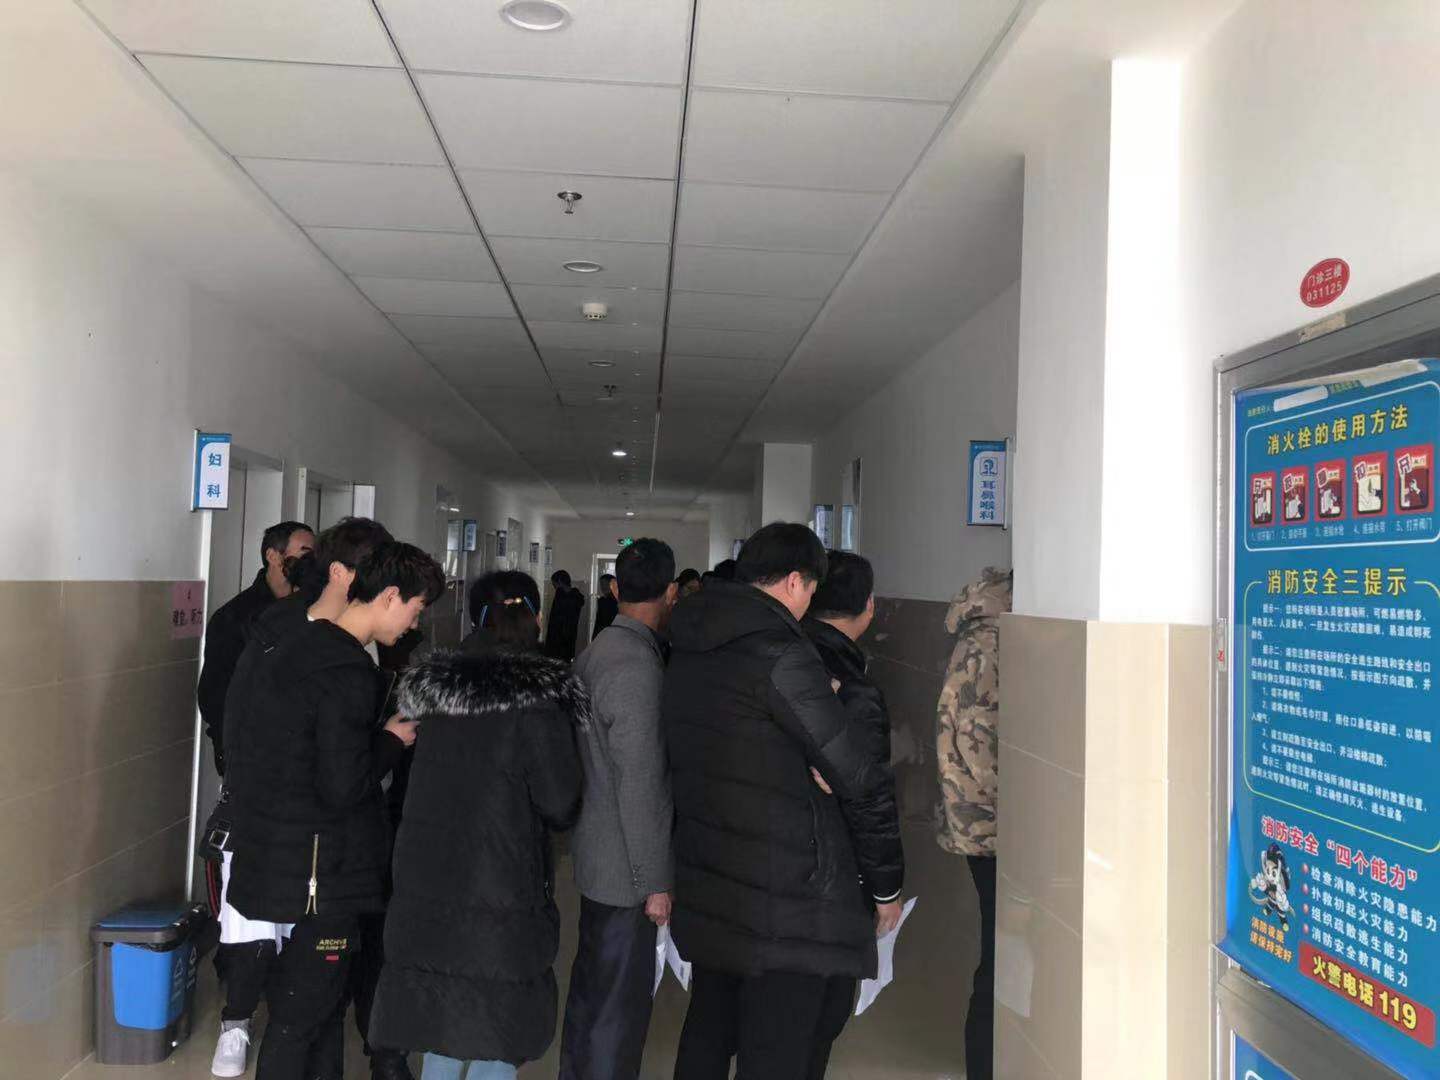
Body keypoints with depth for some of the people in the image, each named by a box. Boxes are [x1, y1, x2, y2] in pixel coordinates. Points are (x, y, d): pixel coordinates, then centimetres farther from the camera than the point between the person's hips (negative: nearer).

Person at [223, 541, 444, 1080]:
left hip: (273, 853, 9)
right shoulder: (348, 674, -23)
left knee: (323, 1002, 20)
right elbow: (343, 787, -25)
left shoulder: (285, 647, 6)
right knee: (299, 1019, 4)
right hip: (323, 871, -9)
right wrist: (392, 739, -8)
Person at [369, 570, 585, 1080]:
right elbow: (560, 806, -11)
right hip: (499, 896, -5)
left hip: (426, 885, 6)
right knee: (495, 1039, 9)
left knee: (442, 1027, 18)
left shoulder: (433, 685, 3)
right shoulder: (537, 696, -15)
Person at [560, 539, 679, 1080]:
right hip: (625, 870, -9)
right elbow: (640, 787, -23)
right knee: (621, 1003, 4)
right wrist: (655, 882, -16)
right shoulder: (638, 668, -23)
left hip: (594, 854, 9)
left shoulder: (595, 651, 5)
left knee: (591, 985, 22)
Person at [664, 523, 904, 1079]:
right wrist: (886, 885, -5)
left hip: (706, 888, 8)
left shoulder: (687, 652, 8)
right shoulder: (782, 655, -18)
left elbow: (682, 763, 10)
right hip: (786, 903, -8)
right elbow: (862, 782, -16)